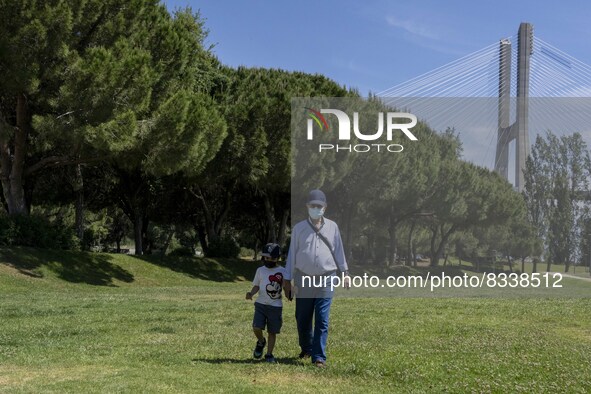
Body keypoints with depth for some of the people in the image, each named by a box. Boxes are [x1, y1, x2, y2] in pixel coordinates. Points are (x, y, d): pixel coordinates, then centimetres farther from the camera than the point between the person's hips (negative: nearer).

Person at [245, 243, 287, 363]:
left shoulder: (282, 271, 2)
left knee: (272, 332, 3)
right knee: (256, 328, -12)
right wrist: (251, 293, -11)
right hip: (261, 304, 1)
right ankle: (261, 342, 19)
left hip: (276, 306, -1)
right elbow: (256, 286, 8)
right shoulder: (260, 270, 7)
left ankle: (269, 354, 16)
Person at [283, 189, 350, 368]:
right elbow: (292, 254, 5)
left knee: (322, 321, -6)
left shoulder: (332, 227, 6)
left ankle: (319, 356, -2)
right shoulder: (299, 228, 3)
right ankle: (306, 348, 32)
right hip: (304, 279, 1)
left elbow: (339, 251, 12)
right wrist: (287, 279, 5)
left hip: (326, 280, 0)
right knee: (302, 319, 9)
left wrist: (345, 272, 9)